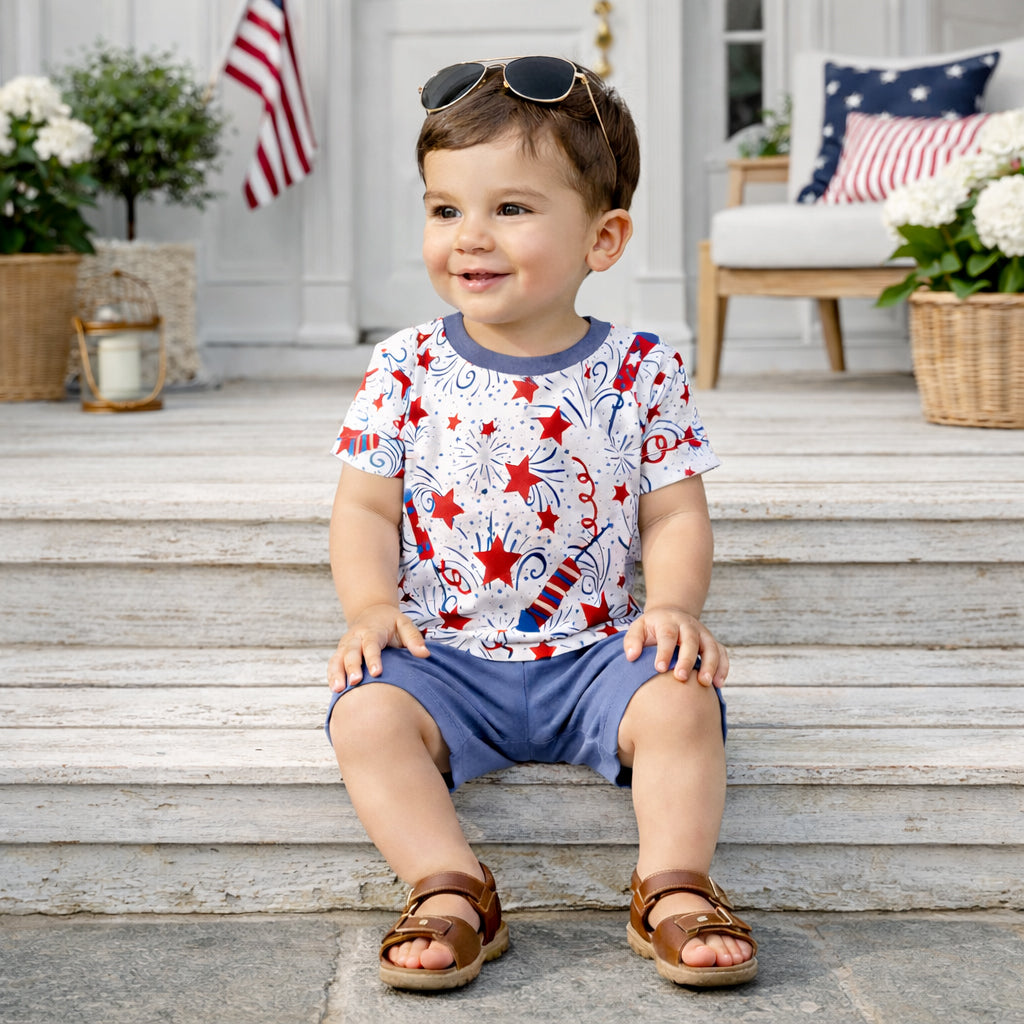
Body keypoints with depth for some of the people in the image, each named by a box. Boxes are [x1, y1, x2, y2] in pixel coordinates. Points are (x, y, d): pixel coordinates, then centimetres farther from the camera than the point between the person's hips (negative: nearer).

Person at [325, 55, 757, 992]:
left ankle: (676, 888, -17)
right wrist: (371, 606, -14)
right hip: (443, 657, 0)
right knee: (367, 713, -26)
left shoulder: (641, 372, -1)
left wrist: (674, 605, -17)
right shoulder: (407, 369, 0)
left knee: (681, 700, -25)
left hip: (594, 650, 0)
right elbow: (366, 507, 3)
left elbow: (674, 515, 2)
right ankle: (450, 890, -24)